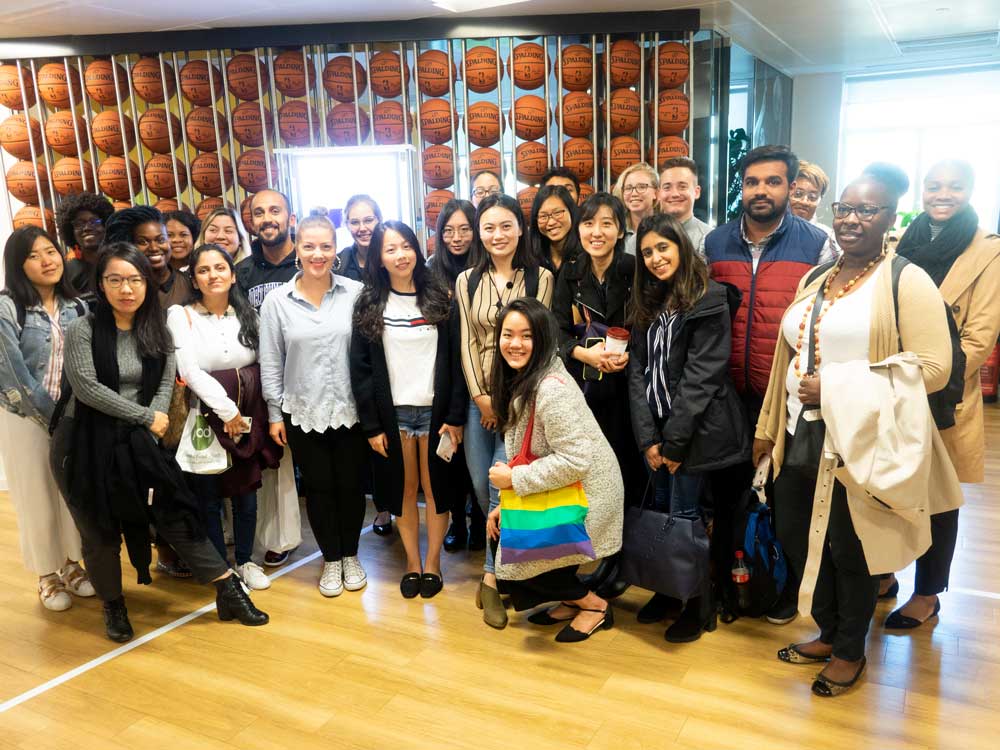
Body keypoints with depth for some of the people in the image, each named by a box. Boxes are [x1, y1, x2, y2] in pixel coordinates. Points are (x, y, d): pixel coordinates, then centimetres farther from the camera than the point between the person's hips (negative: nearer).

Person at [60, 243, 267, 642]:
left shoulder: (157, 331, 4)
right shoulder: (83, 329, -8)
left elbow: (166, 383, 2)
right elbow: (86, 387, -16)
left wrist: (152, 422, -16)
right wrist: (146, 417, -13)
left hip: (136, 442, 3)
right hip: (86, 443, -2)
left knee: (176, 514, 0)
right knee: (100, 531, 9)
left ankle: (229, 592, 5)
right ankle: (113, 606, 31)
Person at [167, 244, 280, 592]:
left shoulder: (248, 313, 7)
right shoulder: (181, 314, -3)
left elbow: (263, 365, 7)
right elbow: (189, 371, -13)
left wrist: (245, 413, -3)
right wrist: (226, 409, -16)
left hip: (248, 417, 3)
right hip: (205, 416, -3)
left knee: (246, 492, 10)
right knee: (209, 497, 5)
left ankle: (245, 561, 28)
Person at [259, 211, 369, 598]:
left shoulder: (355, 293, -6)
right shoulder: (277, 300, -3)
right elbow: (270, 362, 1)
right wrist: (274, 413, 1)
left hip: (350, 409, 0)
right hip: (302, 412, 1)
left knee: (350, 484, 11)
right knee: (319, 487, 11)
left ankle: (350, 556, 32)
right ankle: (331, 559, 29)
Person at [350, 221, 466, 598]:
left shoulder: (438, 298, 1)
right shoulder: (369, 305, 1)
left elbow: (455, 361, -1)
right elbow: (360, 368, 0)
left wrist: (456, 416, -7)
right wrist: (371, 425, -5)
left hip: (435, 410, 0)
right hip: (392, 413, 1)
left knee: (436, 486, 6)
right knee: (403, 489, 10)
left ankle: (432, 562, 21)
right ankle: (412, 561, 24)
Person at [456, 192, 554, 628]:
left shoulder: (540, 279, -1)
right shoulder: (467, 281, 9)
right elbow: (467, 343, 4)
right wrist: (482, 398, -5)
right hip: (479, 399, 3)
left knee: (501, 486, -11)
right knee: (481, 487, 5)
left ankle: (492, 578, 4)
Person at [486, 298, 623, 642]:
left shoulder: (551, 389, -26)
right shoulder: (521, 381, 4)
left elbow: (574, 460, -30)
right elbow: (527, 454, 9)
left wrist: (514, 479, -21)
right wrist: (506, 504, 5)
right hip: (556, 494, 9)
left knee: (514, 559, -5)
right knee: (504, 537, 7)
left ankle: (593, 605, 13)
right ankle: (572, 601, 23)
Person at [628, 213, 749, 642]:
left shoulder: (709, 301, -10)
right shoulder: (648, 304, 12)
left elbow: (701, 376, -15)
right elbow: (638, 370, 5)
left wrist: (674, 440, -15)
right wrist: (648, 437, -5)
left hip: (696, 430, -6)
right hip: (657, 431, 6)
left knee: (684, 517, -1)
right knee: (660, 510, 10)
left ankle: (699, 608, 17)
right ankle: (668, 591, 28)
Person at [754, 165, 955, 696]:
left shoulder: (907, 281, -7)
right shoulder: (814, 280, 13)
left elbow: (933, 368, -15)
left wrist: (837, 388, -19)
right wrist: (768, 429, 15)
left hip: (860, 446, -6)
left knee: (849, 551, 9)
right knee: (796, 538, 13)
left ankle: (850, 650, 34)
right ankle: (829, 632, 38)